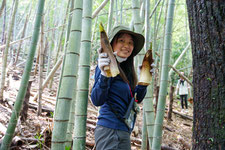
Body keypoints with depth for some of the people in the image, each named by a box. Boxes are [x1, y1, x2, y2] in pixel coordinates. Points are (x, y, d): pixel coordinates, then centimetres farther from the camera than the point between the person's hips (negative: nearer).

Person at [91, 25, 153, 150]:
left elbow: (136, 99, 17)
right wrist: (104, 75, -35)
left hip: (124, 131, 9)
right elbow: (97, 101, -22)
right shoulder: (108, 66, -12)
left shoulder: (125, 69, 11)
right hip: (110, 129, -9)